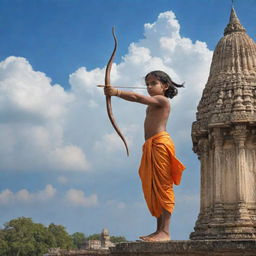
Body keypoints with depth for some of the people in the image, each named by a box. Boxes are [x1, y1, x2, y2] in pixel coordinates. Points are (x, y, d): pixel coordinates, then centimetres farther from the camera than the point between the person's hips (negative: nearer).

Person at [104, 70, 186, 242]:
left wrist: (117, 92, -27)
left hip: (160, 143, -10)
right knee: (153, 189, 7)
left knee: (163, 186, -13)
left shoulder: (162, 100, -3)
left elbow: (137, 98, -17)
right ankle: (159, 230, 9)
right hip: (151, 146, 10)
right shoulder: (153, 104, 29)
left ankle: (165, 231, -17)